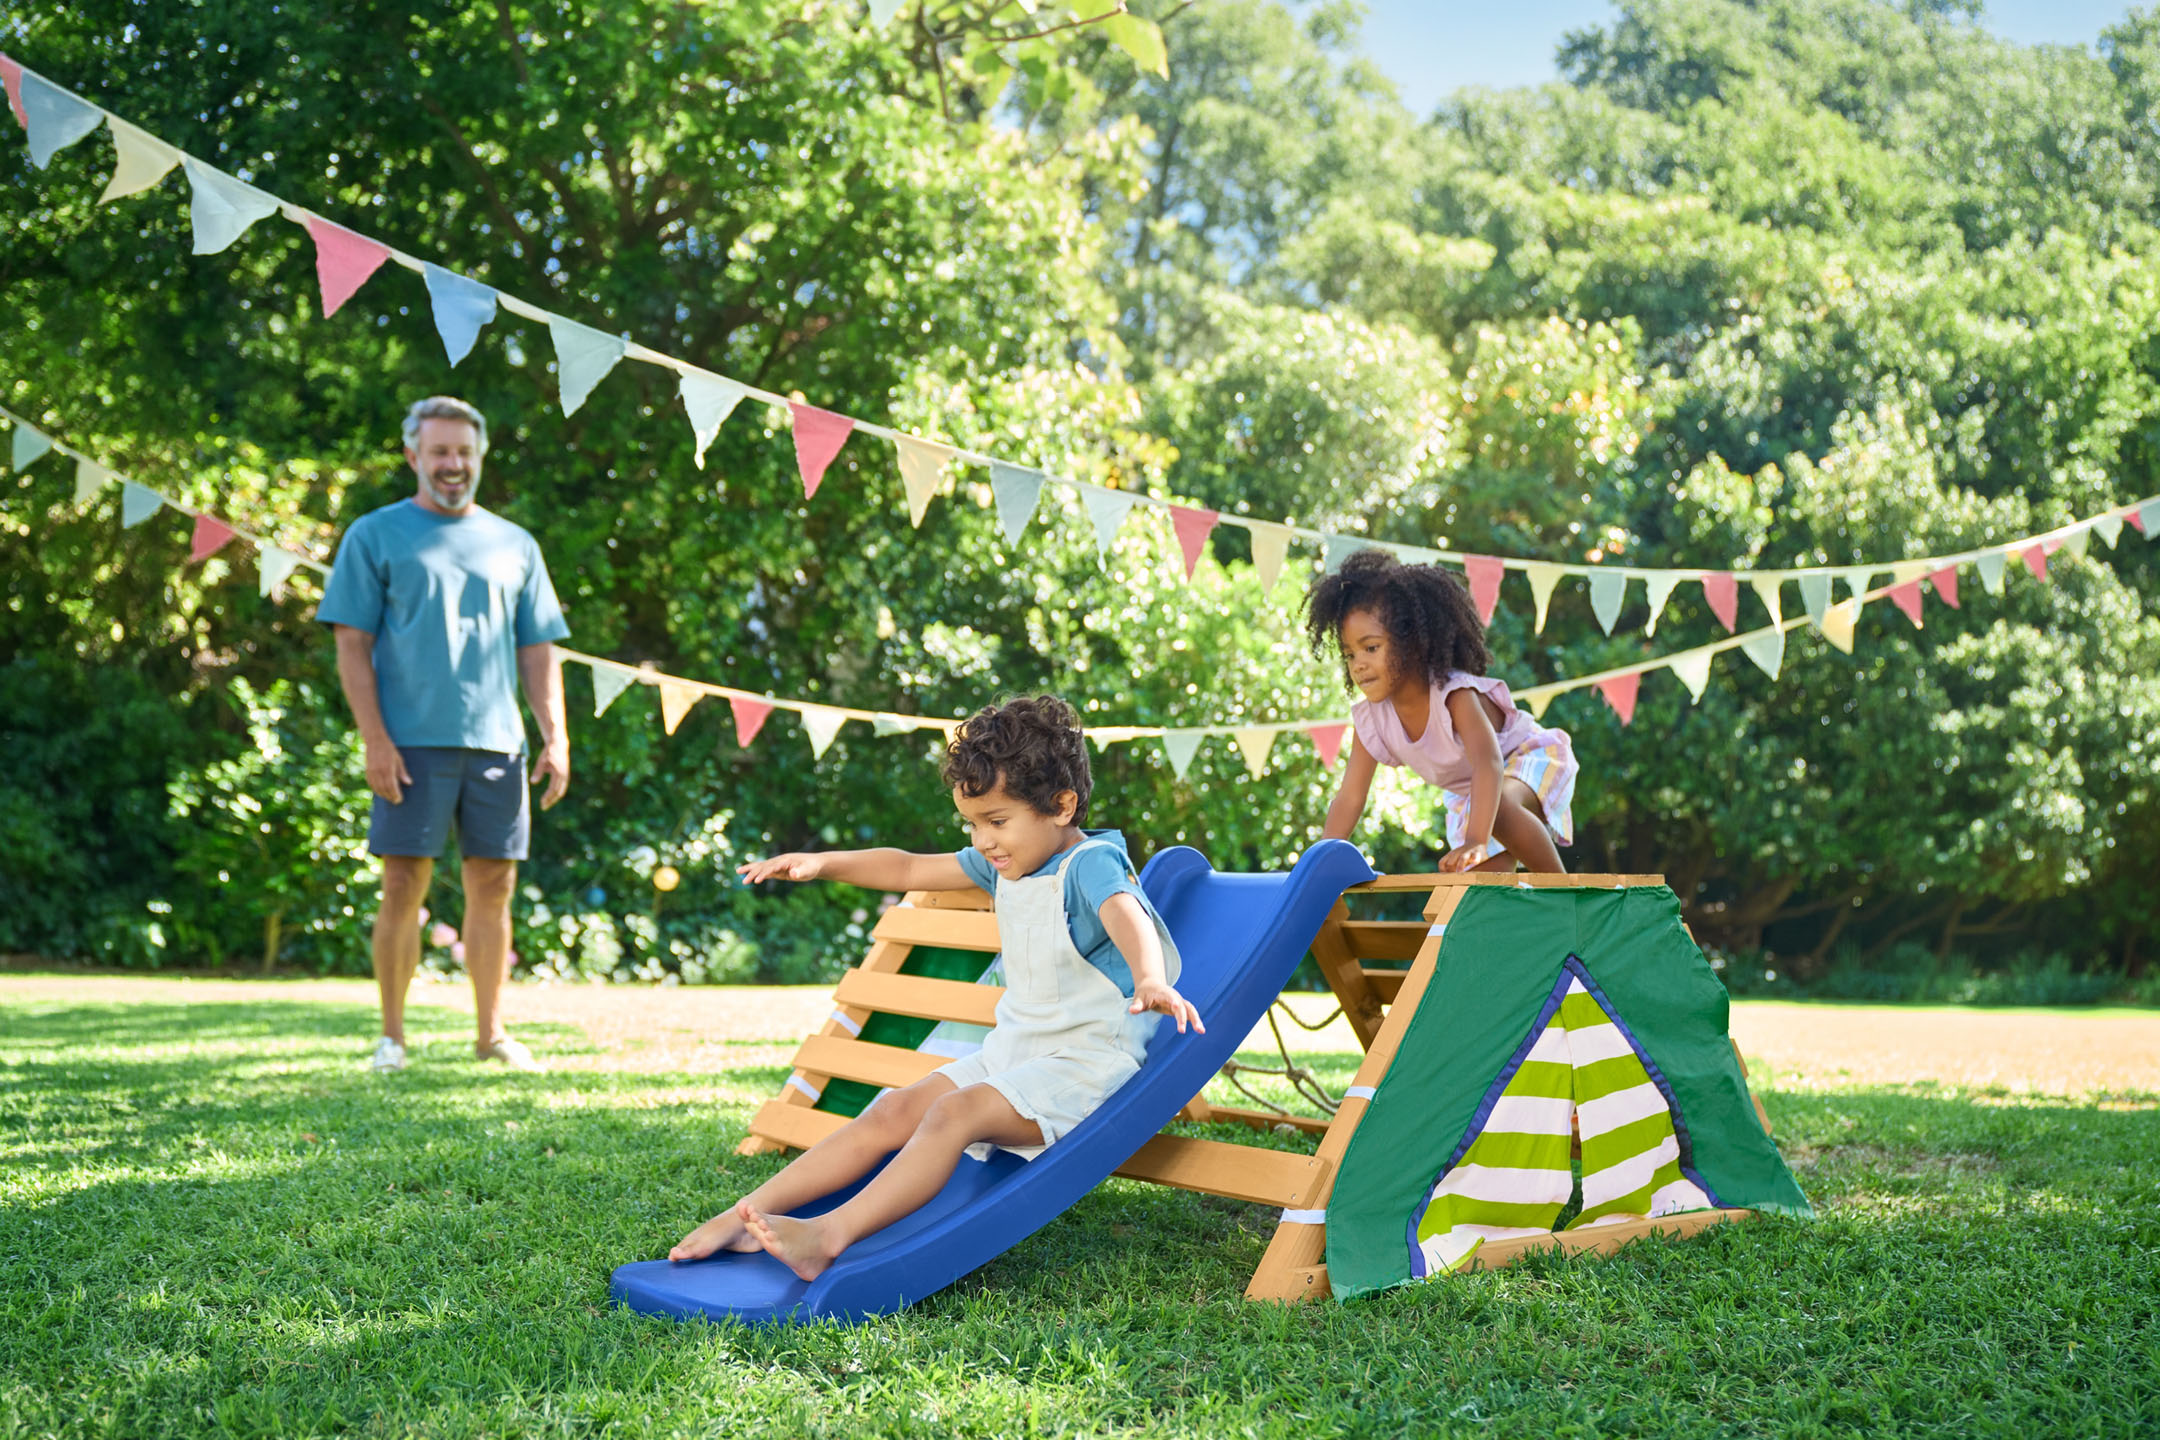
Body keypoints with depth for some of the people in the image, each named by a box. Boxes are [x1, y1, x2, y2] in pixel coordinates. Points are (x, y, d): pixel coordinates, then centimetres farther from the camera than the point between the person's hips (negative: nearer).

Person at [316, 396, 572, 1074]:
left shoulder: (515, 545, 16)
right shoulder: (376, 536, 6)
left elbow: (538, 653, 15)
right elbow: (353, 645, 0)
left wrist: (556, 738, 4)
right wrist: (375, 738, -10)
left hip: (496, 740, 3)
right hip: (412, 742, -3)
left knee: (493, 887, 4)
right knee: (404, 886, -3)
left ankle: (491, 1032, 13)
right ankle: (392, 1035, 7)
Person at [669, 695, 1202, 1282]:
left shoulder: (1091, 864, -16)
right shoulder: (1002, 864, 10)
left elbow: (1127, 918, -38)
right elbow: (911, 869, 21)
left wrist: (1150, 981, -60)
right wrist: (824, 863, 13)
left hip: (1083, 1063, -9)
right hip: (1011, 1050, 9)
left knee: (954, 1112, -29)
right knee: (892, 1113, -5)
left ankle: (830, 1235, -40)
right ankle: (746, 1214, -11)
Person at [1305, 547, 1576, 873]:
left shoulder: (1455, 696, -35)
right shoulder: (1371, 720, -18)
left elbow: (1488, 762, -50)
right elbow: (1349, 798, -14)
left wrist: (1476, 841, -64)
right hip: (1466, 792, 7)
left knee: (1499, 806, -38)